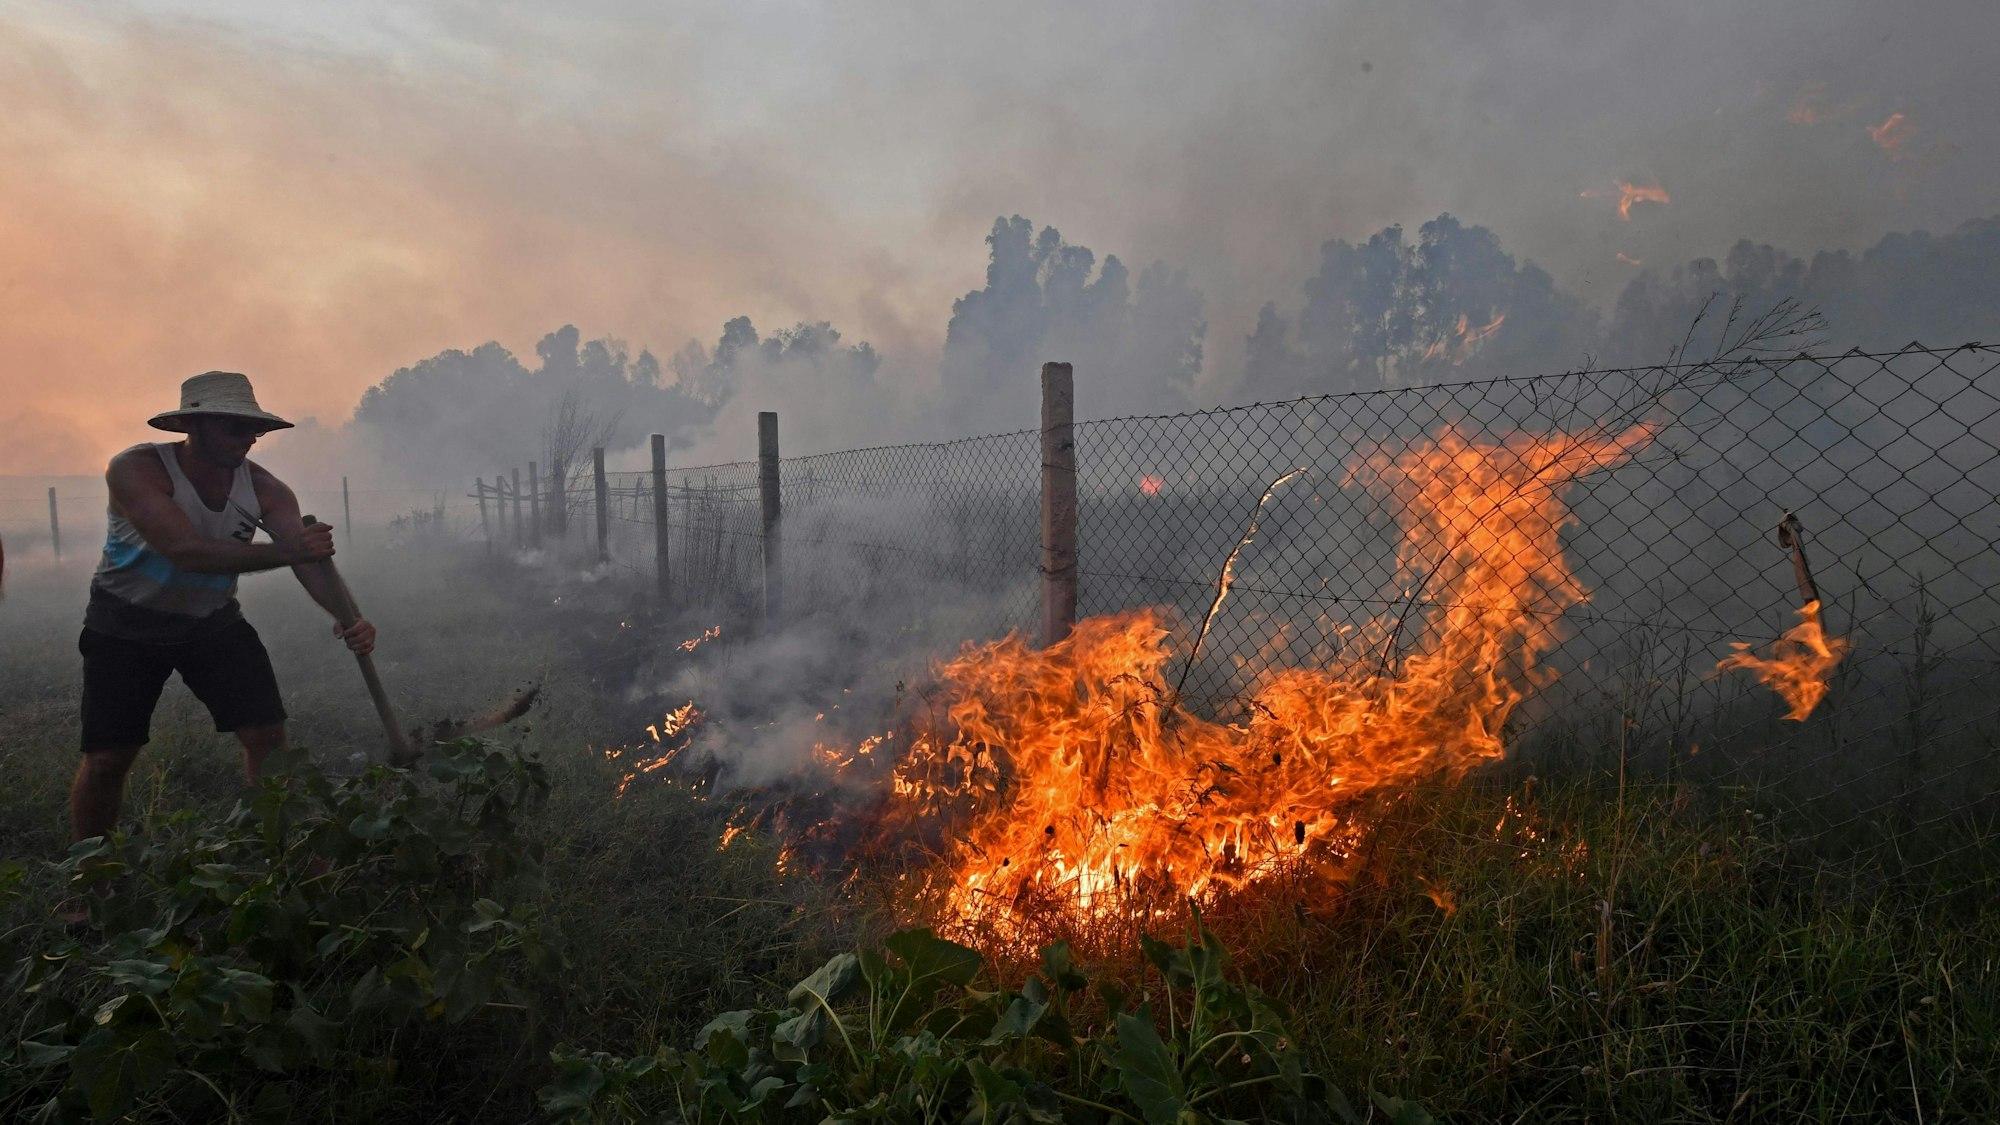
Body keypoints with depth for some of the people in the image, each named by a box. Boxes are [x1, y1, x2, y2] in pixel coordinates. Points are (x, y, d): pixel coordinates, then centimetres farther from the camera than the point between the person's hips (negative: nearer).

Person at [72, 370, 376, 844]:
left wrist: (346, 615, -45)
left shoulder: (262, 488, -15)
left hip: (213, 620, 3)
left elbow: (309, 559, -25)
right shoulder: (134, 469, -25)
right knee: (107, 759, 0)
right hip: (126, 624, -2)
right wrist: (284, 552, -52)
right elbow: (187, 552, -39)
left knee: (267, 734, -8)